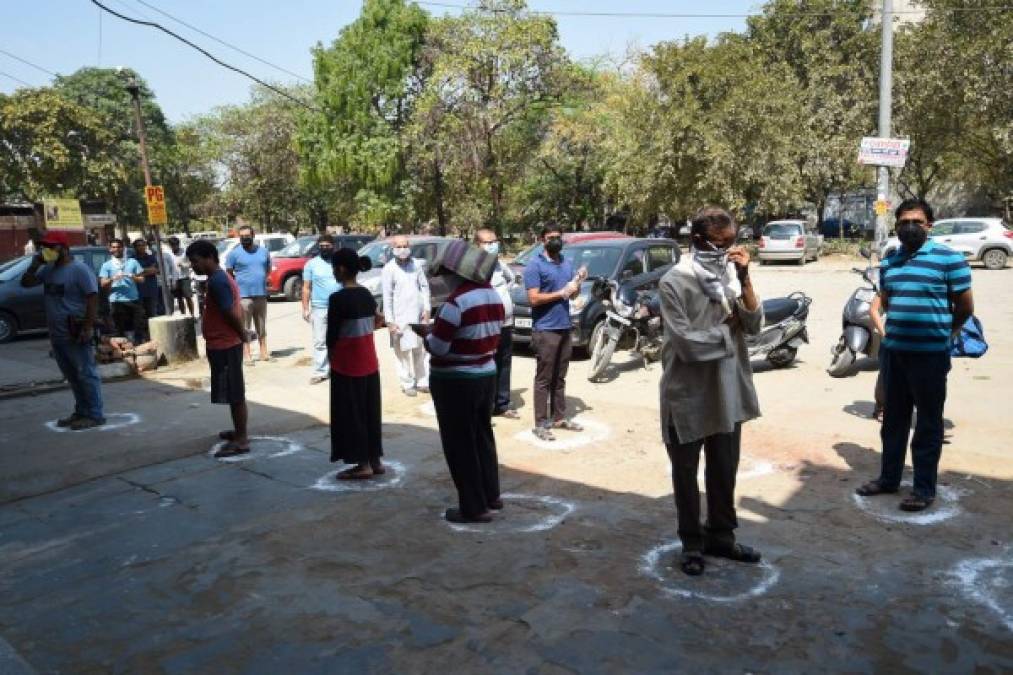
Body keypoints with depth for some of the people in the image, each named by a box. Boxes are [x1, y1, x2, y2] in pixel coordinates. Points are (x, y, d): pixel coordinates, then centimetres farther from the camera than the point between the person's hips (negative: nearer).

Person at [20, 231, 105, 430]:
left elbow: (93, 298, -17)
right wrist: (35, 264, 2)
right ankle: (81, 412, 23)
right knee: (72, 376, 14)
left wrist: (88, 327, -23)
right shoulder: (48, 269, 13)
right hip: (56, 334, 9)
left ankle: (95, 415, -2)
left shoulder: (79, 269, -12)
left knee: (86, 374, -5)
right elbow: (26, 283, 19)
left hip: (76, 333, -9)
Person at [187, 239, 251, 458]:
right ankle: (239, 431, 29)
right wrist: (242, 332, 11)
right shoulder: (222, 278, 13)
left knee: (234, 395, -4)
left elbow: (231, 313, -23)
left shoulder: (216, 281, -19)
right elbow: (238, 308, 17)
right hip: (225, 344, 10)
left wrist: (243, 335, -10)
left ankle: (241, 440, 3)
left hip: (224, 346, -10)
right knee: (233, 393, 18)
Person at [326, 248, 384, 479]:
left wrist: (331, 357, 3)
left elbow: (332, 336, -13)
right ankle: (375, 461, 21)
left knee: (350, 413, 4)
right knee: (370, 410, 13)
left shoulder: (338, 298, -17)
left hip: (347, 364, -7)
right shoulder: (367, 294, 5)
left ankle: (363, 464, 8)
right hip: (369, 361, 7)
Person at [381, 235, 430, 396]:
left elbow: (424, 286, 11)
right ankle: (407, 384, 12)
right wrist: (389, 320, -10)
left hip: (418, 315, 4)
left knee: (421, 350, 7)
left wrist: (427, 309, 3)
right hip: (400, 317, -4)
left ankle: (422, 381, 18)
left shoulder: (416, 264, 6)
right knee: (403, 352, 1)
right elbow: (387, 296, -7)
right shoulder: (389, 269, -6)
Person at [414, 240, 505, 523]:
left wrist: (426, 331, 0)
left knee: (460, 445, 4)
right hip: (486, 376, 8)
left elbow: (437, 348, -21)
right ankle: (491, 495, 32)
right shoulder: (493, 295, 4)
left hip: (456, 382, -8)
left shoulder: (457, 301, -22)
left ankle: (474, 508, 12)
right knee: (482, 437, 20)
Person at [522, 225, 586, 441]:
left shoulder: (567, 263, 13)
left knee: (559, 378, 14)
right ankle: (541, 424, 1)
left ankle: (559, 418, 23)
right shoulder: (535, 265, -9)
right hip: (545, 330, -7)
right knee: (544, 379, -3)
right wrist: (562, 293, -18)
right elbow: (534, 298, -17)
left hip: (565, 328, 7)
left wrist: (578, 283, -3)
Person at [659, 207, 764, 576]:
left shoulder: (731, 274, 1)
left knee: (725, 470, 19)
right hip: (688, 396, -5)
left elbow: (754, 325, -5)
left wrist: (744, 278, -15)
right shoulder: (674, 282, -15)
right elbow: (686, 343, -21)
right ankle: (692, 542, 28)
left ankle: (720, 536, 36)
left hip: (728, 392, 5)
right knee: (686, 474, 11)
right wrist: (727, 327, -8)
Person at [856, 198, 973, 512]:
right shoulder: (888, 262, 9)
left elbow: (965, 307, -1)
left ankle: (925, 488, 15)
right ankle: (889, 478, 27)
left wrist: (940, 332, 11)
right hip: (894, 351, 6)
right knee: (893, 419, 14)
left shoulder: (949, 258, -7)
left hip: (931, 354, -5)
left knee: (928, 424, 4)